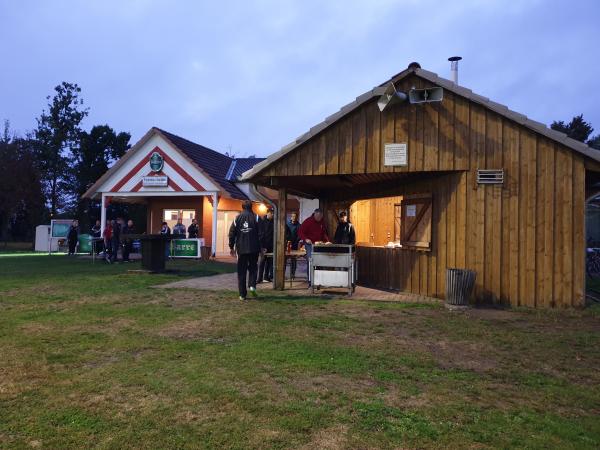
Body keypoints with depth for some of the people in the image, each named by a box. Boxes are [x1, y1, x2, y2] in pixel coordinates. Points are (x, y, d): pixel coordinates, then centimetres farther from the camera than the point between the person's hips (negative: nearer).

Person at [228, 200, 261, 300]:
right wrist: (263, 247, 8)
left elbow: (232, 233, 3)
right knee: (253, 267, 17)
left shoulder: (237, 218, 4)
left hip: (241, 249, 1)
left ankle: (242, 294, 7)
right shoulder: (256, 218, 1)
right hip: (254, 249, -1)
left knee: (241, 271, 6)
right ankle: (252, 285, -5)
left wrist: (231, 247, 10)